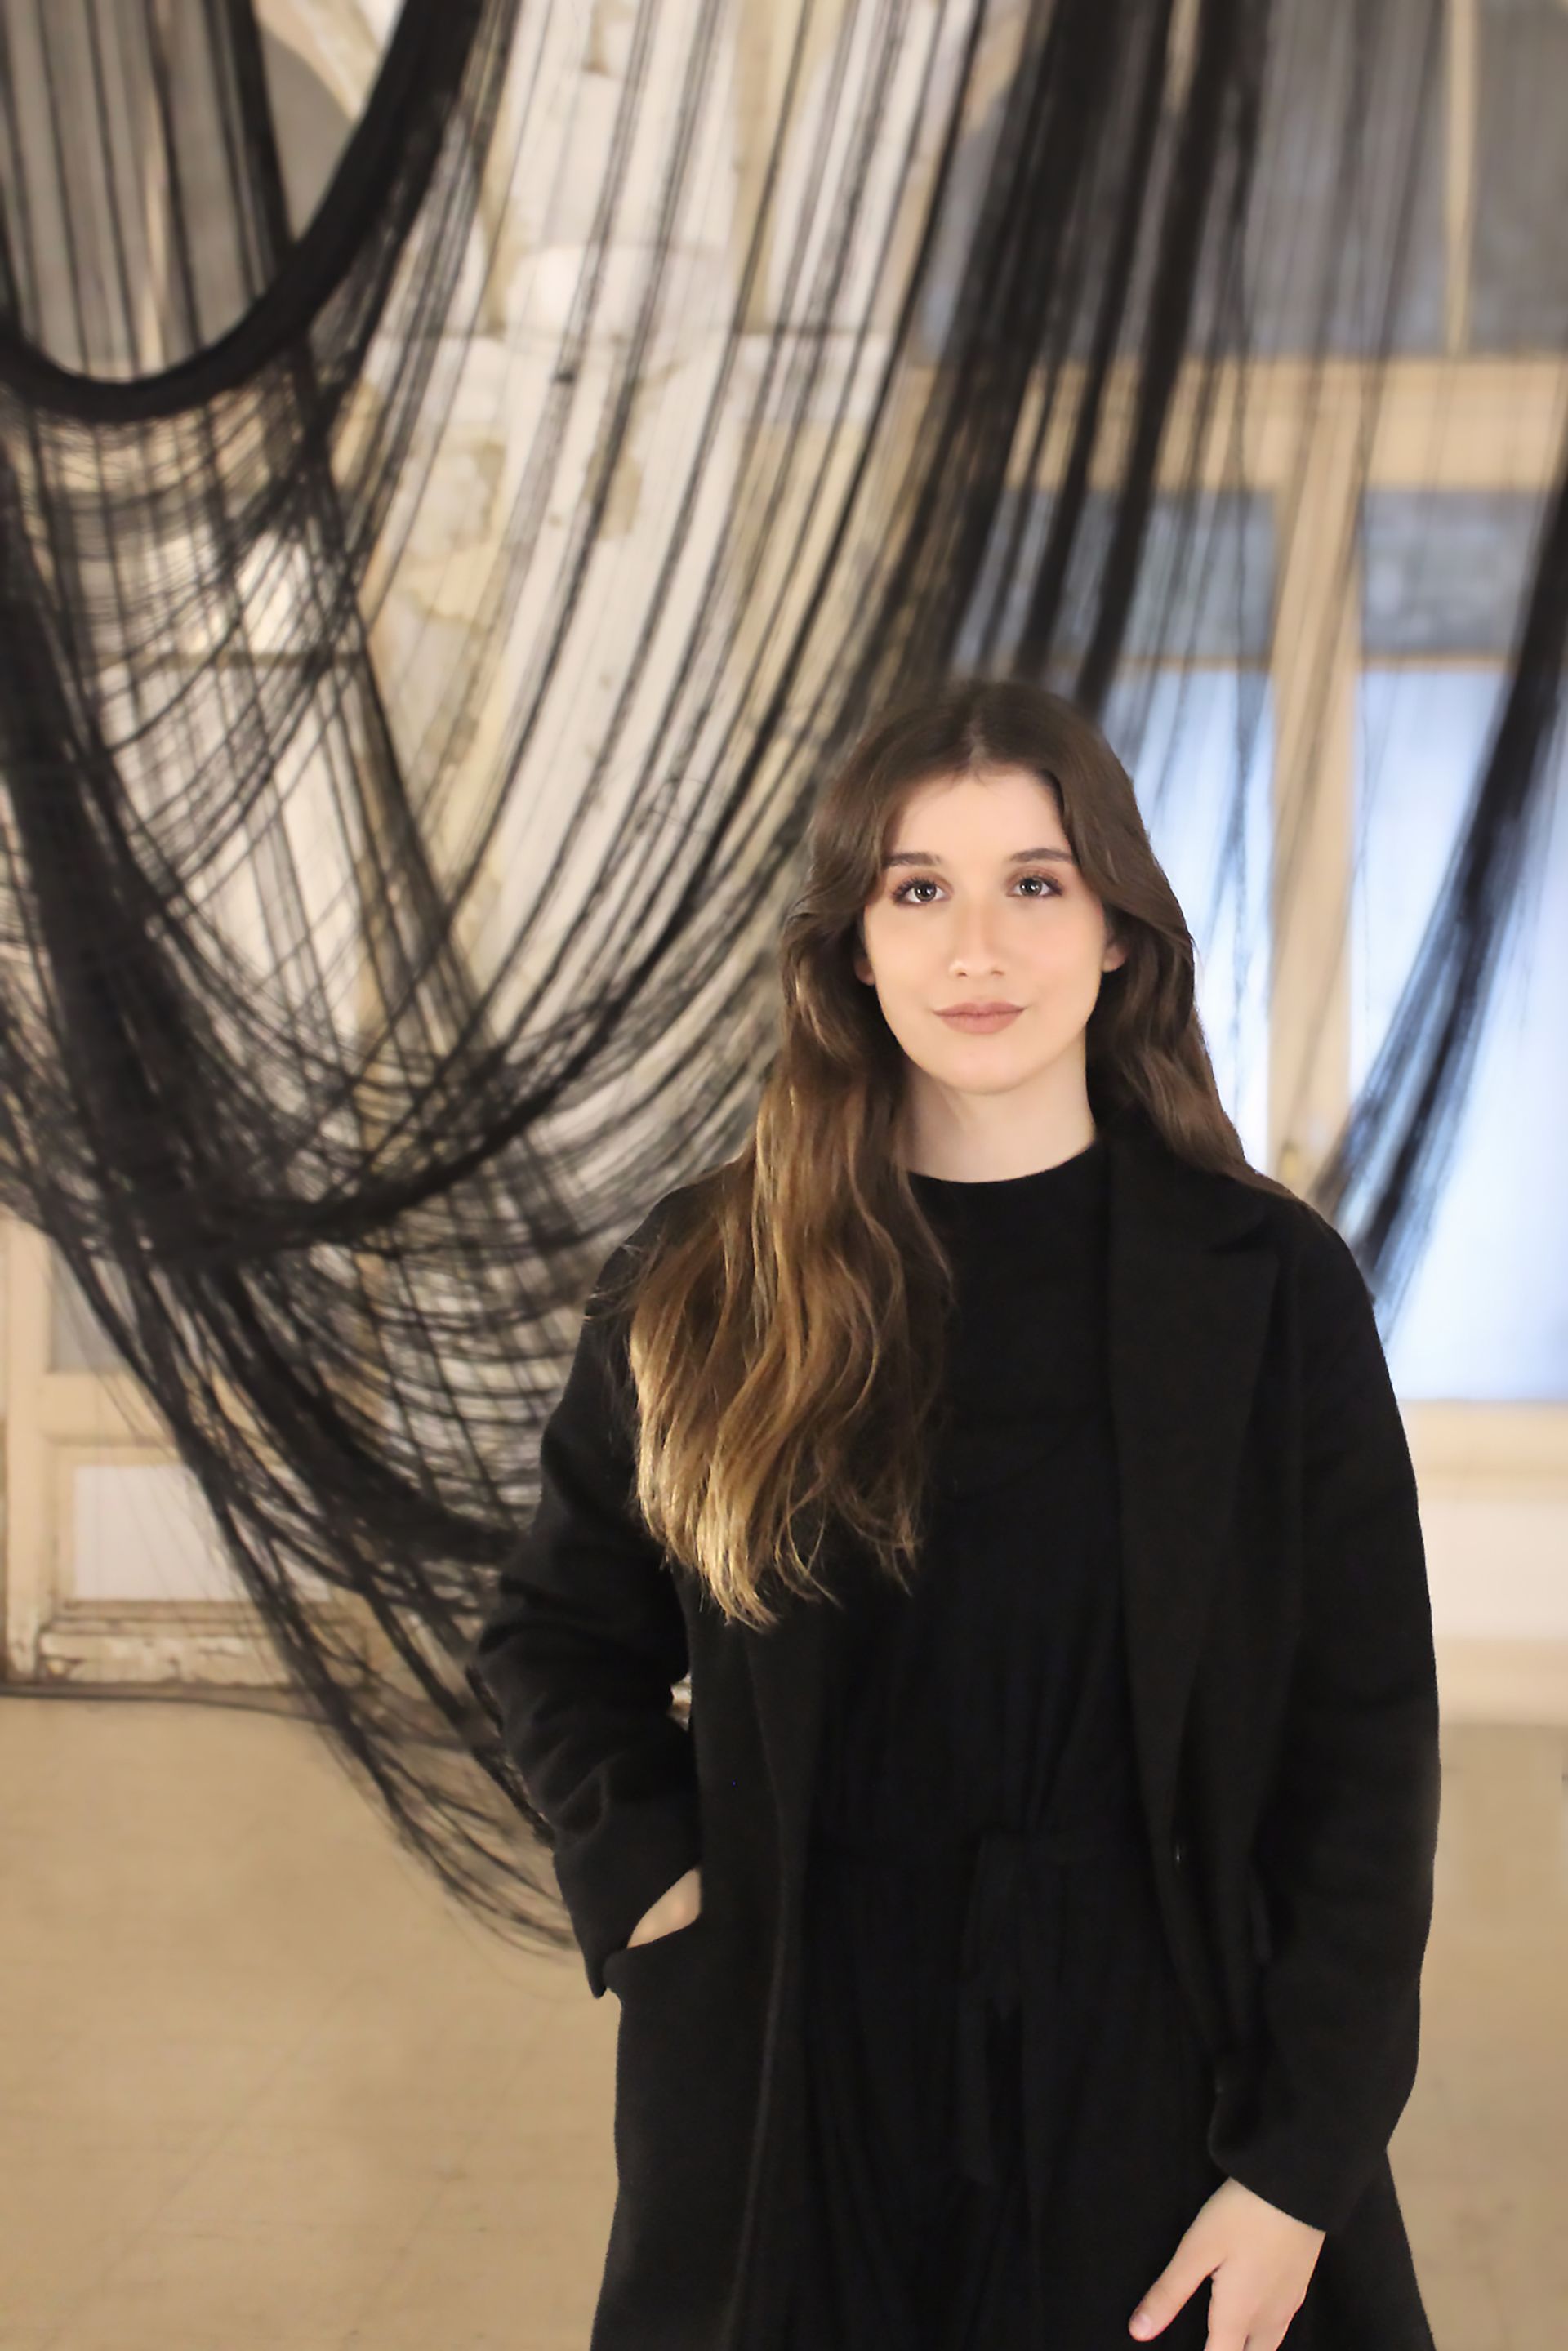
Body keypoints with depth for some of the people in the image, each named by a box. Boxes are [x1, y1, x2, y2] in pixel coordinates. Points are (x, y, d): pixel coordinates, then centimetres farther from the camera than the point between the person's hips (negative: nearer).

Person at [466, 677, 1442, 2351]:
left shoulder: (1273, 1285, -6)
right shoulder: (700, 1284, -2)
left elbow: (1363, 1751, -5)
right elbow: (556, 1640, 11)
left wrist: (1302, 2165, -9)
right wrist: (648, 1874, -5)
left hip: (1162, 2075, -1)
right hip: (794, 2090, 1)